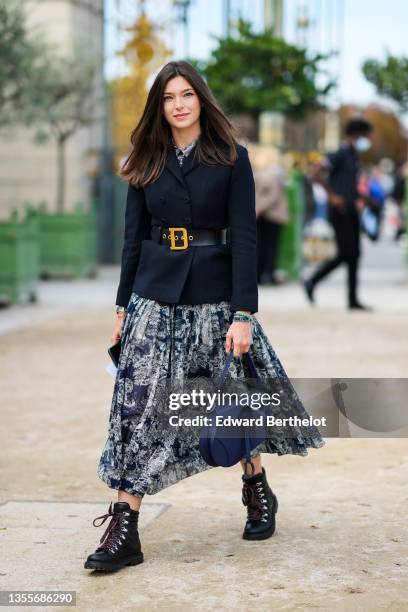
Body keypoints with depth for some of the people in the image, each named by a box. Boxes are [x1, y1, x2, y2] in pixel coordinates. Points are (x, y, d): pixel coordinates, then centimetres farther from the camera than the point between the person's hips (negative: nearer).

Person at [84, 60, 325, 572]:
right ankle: (124, 530, -6)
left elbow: (244, 238, -8)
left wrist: (243, 314, -15)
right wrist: (123, 306, 7)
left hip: (214, 295, -2)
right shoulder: (146, 163, 7)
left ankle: (258, 491, 36)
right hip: (155, 295, 2)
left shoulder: (231, 159, -3)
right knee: (140, 405, -6)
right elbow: (134, 238, 10)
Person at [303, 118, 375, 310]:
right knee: (345, 254, -11)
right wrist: (332, 195, -23)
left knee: (354, 254, 5)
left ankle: (353, 299, 8)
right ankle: (311, 282, 2)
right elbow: (318, 172, -19)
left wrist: (366, 199, 16)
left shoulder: (354, 157, 18)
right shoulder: (340, 154, -9)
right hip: (339, 210, -9)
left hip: (351, 210, 9)